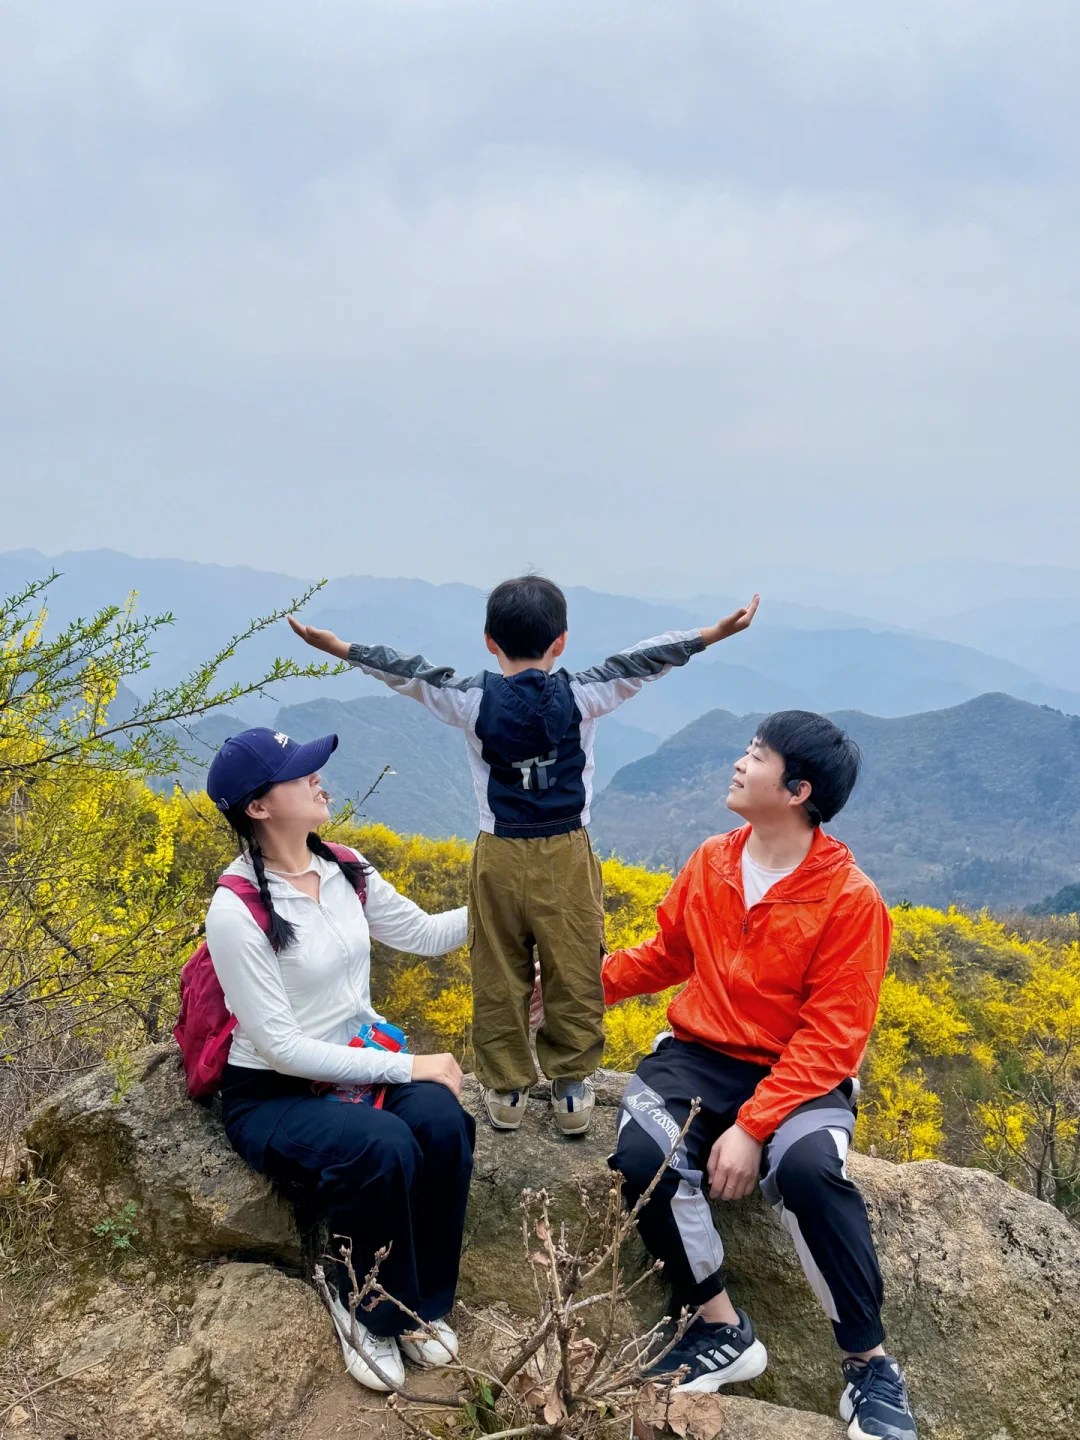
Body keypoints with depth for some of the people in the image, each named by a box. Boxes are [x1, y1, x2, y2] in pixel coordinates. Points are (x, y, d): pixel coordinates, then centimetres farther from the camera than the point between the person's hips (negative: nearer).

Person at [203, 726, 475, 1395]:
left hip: (360, 1062, 6)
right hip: (274, 1096, -5)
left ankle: (426, 1302, -3)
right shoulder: (236, 910, -21)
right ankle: (368, 1310, -5)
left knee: (443, 1119, -25)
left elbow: (425, 934, 12)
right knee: (380, 1147, -34)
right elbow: (280, 1047, -21)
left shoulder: (345, 870, -1)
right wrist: (406, 1067, -20)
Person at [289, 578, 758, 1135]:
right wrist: (716, 631, 2)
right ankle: (571, 1089, 20)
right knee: (574, 974, 12)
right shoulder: (580, 696, -7)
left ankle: (504, 1091, 21)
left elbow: (407, 671, 0)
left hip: (498, 856, 1)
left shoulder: (473, 700, -7)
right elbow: (645, 659, -3)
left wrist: (338, 646, 9)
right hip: (566, 857, 0)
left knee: (498, 977, 12)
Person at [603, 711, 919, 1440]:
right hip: (700, 1056, 4)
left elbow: (830, 1039, -17)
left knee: (810, 1170, -37)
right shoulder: (709, 863, 2)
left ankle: (870, 1361, -13)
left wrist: (752, 1127, -26)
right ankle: (725, 1329, -6)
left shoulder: (850, 900, -14)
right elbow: (666, 955, 17)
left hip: (798, 1076, -4)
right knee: (641, 1158, -28)